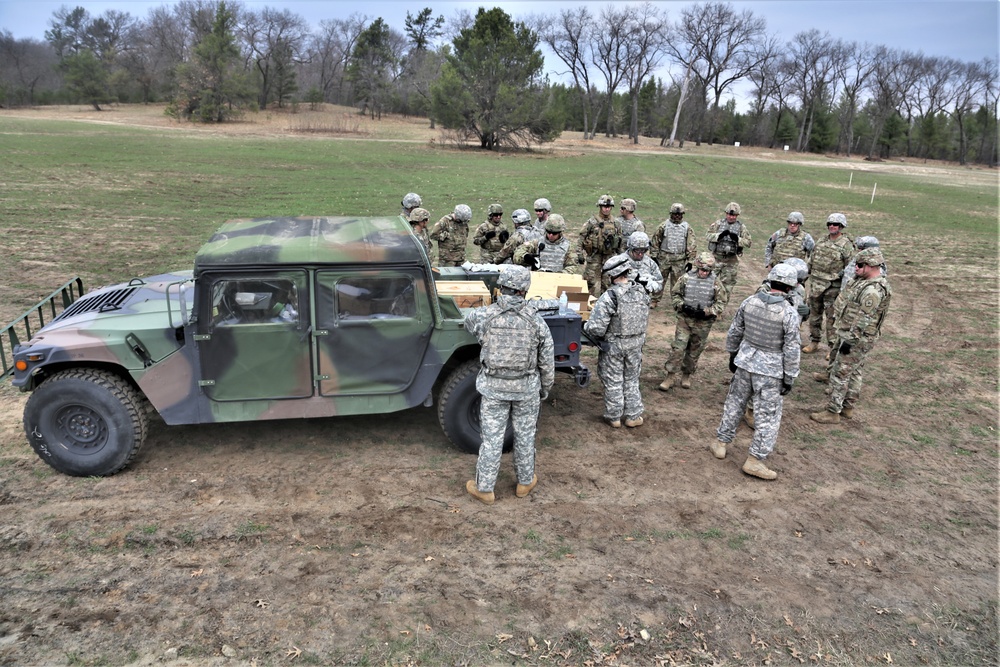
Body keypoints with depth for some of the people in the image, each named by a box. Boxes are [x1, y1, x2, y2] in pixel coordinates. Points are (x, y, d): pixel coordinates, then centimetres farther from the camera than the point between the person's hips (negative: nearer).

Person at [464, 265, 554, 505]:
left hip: (494, 387, -1)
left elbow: (468, 322, 13)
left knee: (492, 439, 9)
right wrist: (545, 390, 12)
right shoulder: (536, 320, -10)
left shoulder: (483, 315, -14)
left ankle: (484, 489, 21)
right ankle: (525, 482, 34)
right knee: (525, 436, 17)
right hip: (526, 388, 1)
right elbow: (547, 362, -3)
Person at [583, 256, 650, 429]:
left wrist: (585, 325, -5)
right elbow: (645, 319, 5)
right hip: (636, 345, 5)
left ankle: (614, 417, 25)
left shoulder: (609, 297, -26)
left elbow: (596, 329, -26)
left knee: (613, 382, 13)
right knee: (631, 380, 21)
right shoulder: (642, 292, -7)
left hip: (613, 347, -5)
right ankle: (633, 416, 29)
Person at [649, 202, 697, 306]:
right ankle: (655, 300, 14)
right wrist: (654, 256, -1)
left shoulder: (687, 228, 3)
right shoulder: (664, 225, -1)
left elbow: (691, 245, 4)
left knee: (677, 281, 6)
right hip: (664, 258, 0)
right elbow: (655, 241, 3)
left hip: (680, 260, 1)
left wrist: (690, 260, 0)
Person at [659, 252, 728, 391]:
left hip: (703, 323, 1)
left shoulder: (715, 282, -6)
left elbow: (722, 302, -2)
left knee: (695, 351, 12)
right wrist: (682, 306, -13)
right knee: (678, 348, -5)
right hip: (685, 319, -1)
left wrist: (706, 312, -16)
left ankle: (687, 375, 31)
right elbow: (674, 293, 4)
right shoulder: (686, 277, -5)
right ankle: (669, 377, 5)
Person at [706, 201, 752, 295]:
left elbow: (748, 242, -3)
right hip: (716, 258, 0)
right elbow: (709, 236, -6)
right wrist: (720, 235, -22)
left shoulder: (741, 227, 2)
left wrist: (737, 239, -20)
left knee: (728, 283, 7)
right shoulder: (718, 223, 2)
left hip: (731, 260, 0)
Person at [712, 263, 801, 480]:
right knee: (768, 416, 7)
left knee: (734, 403, 21)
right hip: (771, 370, -4)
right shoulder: (789, 313, -17)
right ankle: (755, 459, 12)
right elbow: (792, 350, -13)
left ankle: (721, 443, 32)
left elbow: (734, 332, 5)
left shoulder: (749, 301, -4)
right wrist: (789, 378, -4)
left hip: (744, 363, 5)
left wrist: (732, 355, 20)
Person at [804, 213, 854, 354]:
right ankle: (814, 342, 27)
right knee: (814, 314, 14)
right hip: (816, 284, 6)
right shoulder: (821, 242, 10)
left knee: (832, 318, -2)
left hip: (833, 287, -6)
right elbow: (811, 261, 19)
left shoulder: (846, 245, -8)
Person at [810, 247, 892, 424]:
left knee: (840, 373, -3)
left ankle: (832, 412, 5)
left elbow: (863, 321, -26)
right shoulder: (864, 281, 8)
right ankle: (847, 407, 30)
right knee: (853, 373, 18)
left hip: (857, 340, -10)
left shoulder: (873, 290, -25)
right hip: (849, 335, 10)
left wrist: (850, 341, -23)